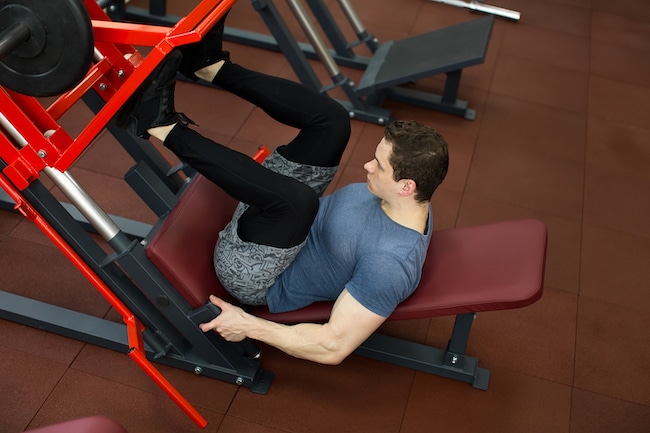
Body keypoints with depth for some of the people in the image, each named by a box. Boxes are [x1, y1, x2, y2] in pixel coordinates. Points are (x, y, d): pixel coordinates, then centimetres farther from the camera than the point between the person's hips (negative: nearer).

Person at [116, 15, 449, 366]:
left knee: (296, 198, -41)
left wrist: (248, 326, -26)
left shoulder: (392, 264, -31)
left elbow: (334, 347, -30)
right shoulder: (402, 201, -5)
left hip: (251, 277, -8)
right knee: (330, 120, -5)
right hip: (283, 231, 8)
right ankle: (208, 64, -8)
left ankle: (159, 125, -27)